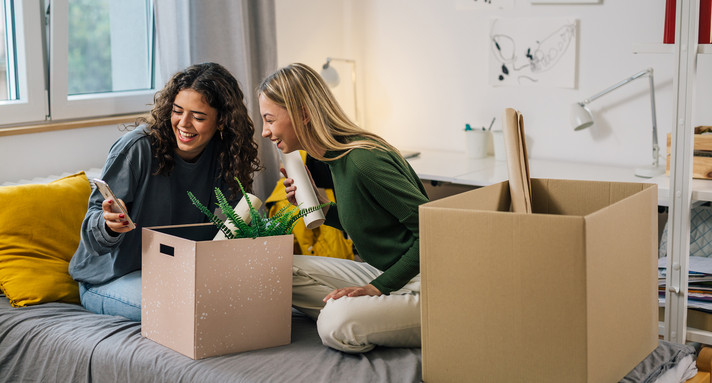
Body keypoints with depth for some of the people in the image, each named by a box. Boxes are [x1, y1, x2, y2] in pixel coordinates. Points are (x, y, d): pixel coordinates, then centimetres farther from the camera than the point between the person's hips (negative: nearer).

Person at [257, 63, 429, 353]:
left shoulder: (363, 161, -22)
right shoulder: (335, 157, 8)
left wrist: (377, 287, -21)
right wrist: (321, 207, 5)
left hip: (425, 280, -9)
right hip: (385, 273, 9)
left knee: (336, 324, -31)